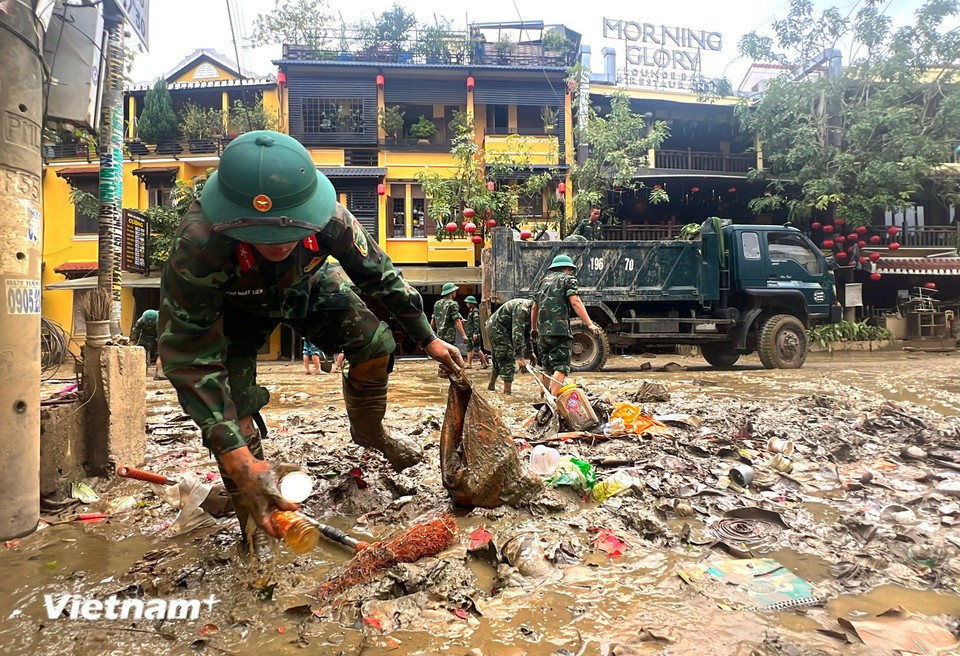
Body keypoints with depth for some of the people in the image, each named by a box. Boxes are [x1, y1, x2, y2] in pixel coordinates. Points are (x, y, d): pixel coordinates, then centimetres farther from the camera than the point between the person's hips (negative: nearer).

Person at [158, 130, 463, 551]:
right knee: (229, 407, -15)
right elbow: (189, 356, -40)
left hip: (307, 286, 3)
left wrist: (428, 339, -9)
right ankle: (255, 530, 9)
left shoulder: (328, 217, -36)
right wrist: (237, 459, -47)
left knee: (375, 342, -9)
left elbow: (380, 275, -17)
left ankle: (368, 431, 22)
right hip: (231, 307, -2)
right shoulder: (199, 243, -44)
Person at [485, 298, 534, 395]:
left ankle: (491, 385, 29)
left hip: (495, 328, 11)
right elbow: (517, 333, -32)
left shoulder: (528, 310, 6)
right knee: (508, 358, -12)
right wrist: (520, 356, -33)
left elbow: (526, 332, 18)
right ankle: (507, 391, -12)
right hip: (497, 328, -11)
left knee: (498, 359, 18)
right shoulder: (521, 308, -26)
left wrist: (530, 352, 18)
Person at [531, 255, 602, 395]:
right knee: (561, 367, -8)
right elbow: (575, 302, -13)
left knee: (547, 367, 19)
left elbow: (534, 307, 25)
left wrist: (534, 329, 37)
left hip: (542, 331, 7)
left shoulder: (544, 280, 22)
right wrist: (590, 324, -19)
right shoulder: (568, 279, 4)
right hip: (560, 330, -6)